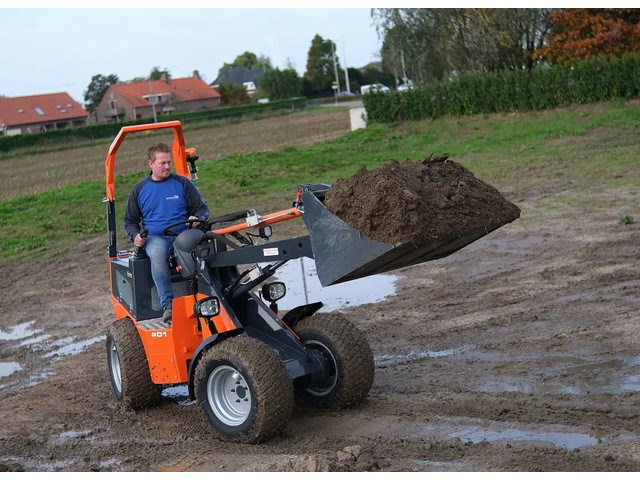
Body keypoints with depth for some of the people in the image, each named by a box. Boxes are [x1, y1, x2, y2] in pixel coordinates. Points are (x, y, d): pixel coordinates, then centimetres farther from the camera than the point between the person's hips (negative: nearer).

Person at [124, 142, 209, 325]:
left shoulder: (183, 183, 12)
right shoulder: (139, 189, 15)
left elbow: (202, 208, 15)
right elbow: (130, 220, 23)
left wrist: (197, 218, -9)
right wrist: (135, 235, 1)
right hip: (154, 237, 0)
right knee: (158, 253, -38)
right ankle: (168, 306, -42)